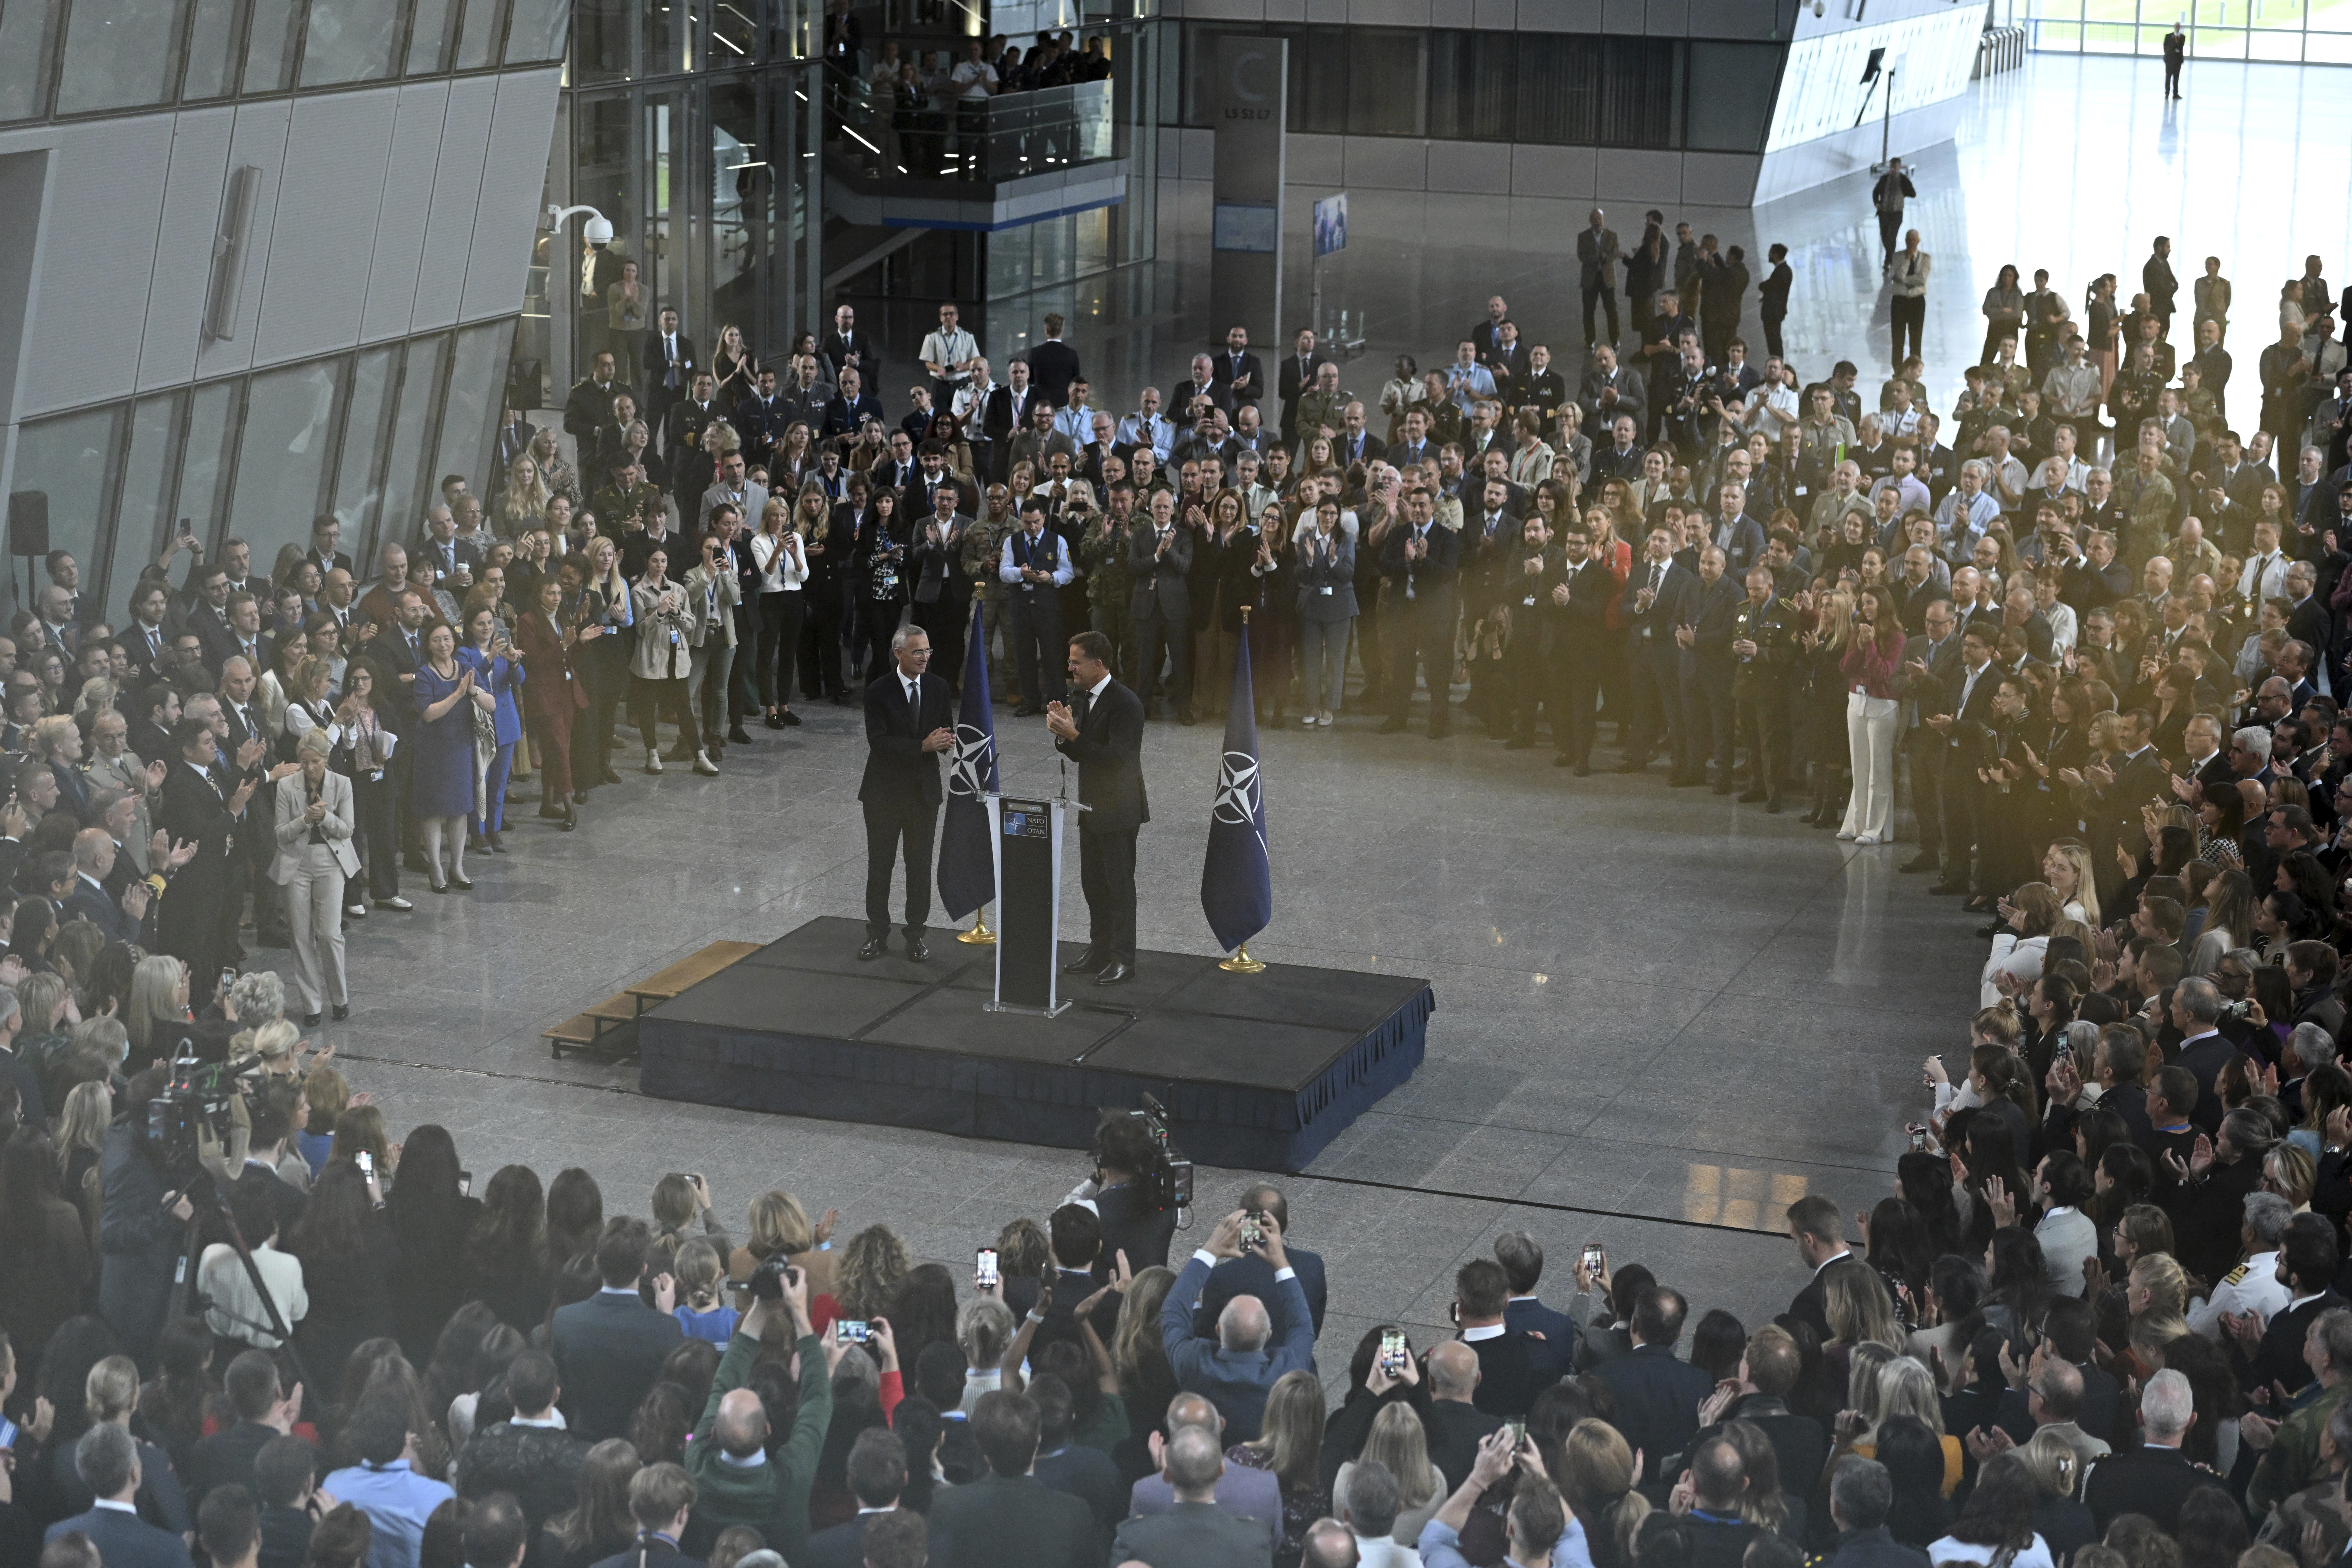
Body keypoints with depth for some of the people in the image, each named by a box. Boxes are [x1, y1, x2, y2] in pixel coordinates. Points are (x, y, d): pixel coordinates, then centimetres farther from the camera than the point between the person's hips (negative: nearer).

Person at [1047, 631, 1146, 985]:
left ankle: (1123, 959, 7)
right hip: (1091, 806, 9)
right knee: (1093, 883, 15)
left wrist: (1073, 735, -28)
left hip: (1119, 809, -9)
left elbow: (1115, 757, -25)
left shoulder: (1125, 703, -20)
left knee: (1119, 884, -1)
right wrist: (1063, 733, -10)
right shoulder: (1080, 697, 6)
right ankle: (1099, 951, 26)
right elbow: (1078, 753, 10)